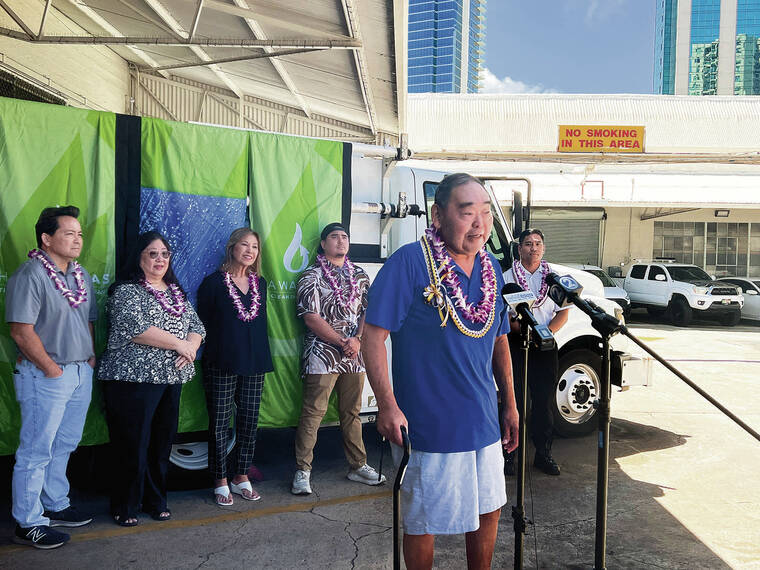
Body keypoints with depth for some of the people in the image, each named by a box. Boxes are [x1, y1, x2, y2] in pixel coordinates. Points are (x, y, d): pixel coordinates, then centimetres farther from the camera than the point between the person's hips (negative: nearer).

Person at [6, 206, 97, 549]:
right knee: (36, 451, 1)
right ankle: (28, 524, 12)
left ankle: (56, 507, 32)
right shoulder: (30, 275, -13)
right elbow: (21, 331, -18)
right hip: (46, 377, -8)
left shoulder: (81, 275, 12)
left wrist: (91, 357, 9)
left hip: (81, 373, 8)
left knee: (64, 446, 18)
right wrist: (52, 368, -14)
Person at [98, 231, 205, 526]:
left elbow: (197, 326, 15)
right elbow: (136, 328, -19)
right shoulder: (126, 291, -4)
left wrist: (191, 348, -7)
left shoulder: (176, 292, 17)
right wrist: (179, 344, -14)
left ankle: (156, 501, 26)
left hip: (171, 380, 6)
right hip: (133, 380, -6)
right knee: (132, 446, -1)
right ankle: (125, 508, 15)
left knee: (162, 444, 11)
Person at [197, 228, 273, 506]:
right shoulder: (213, 283, -3)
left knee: (249, 422, 9)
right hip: (222, 366, -4)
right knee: (220, 423, 3)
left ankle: (241, 476, 23)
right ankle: (221, 481, 15)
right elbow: (203, 324, -2)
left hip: (254, 364, 5)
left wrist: (262, 358, 12)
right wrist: (211, 354, -5)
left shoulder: (259, 283, 11)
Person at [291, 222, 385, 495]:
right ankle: (302, 470, 6)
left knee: (352, 412, 13)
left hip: (355, 356, 5)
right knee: (313, 413, -3)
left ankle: (358, 465, 23)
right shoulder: (312, 276, -1)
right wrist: (343, 343, -12)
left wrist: (357, 340, -8)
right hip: (322, 355, -5)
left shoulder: (359, 275, 14)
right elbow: (311, 319, -9)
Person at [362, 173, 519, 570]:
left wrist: (510, 404, 13)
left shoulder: (493, 269, 5)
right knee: (422, 522, 10)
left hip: (484, 421, 7)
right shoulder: (409, 262, -17)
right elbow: (373, 335, -17)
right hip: (428, 426, -6)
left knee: (489, 509, 21)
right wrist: (387, 405, -21)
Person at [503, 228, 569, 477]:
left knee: (544, 400, 6)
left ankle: (543, 454, 16)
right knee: (513, 399, -1)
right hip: (515, 343, -2)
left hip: (545, 345, 2)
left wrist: (547, 331, -11)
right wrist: (524, 328, -19)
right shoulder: (507, 277, 4)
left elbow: (563, 313, 7)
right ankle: (509, 453, 9)